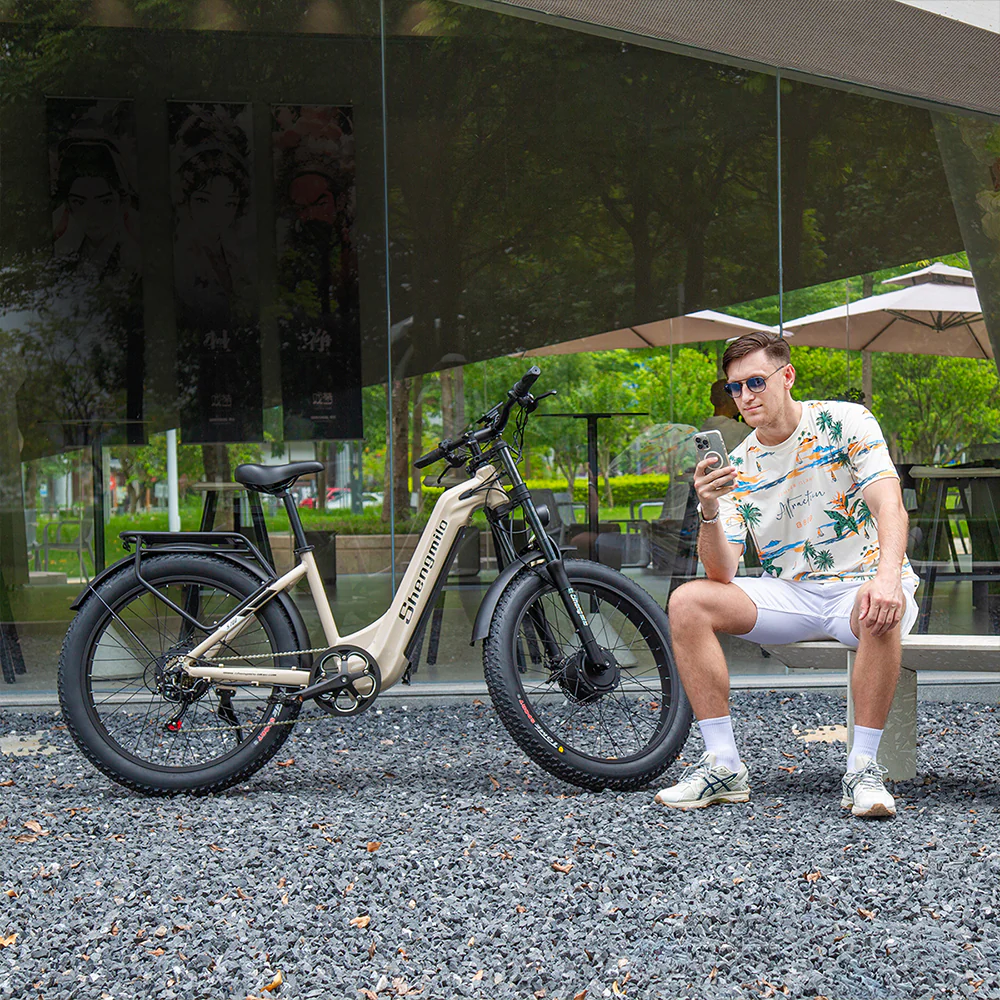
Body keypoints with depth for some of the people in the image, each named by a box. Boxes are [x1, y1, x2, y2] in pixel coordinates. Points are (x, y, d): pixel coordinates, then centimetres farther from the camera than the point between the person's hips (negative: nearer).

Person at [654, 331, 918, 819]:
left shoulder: (845, 422, -7)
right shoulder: (738, 465, 2)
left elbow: (890, 506, -21)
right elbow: (722, 572, -6)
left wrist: (888, 575, -41)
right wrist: (709, 514, -27)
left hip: (859, 583, -3)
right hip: (790, 593, 4)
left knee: (882, 611, -39)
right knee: (688, 602, -18)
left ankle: (863, 769, -27)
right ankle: (724, 766, -17)